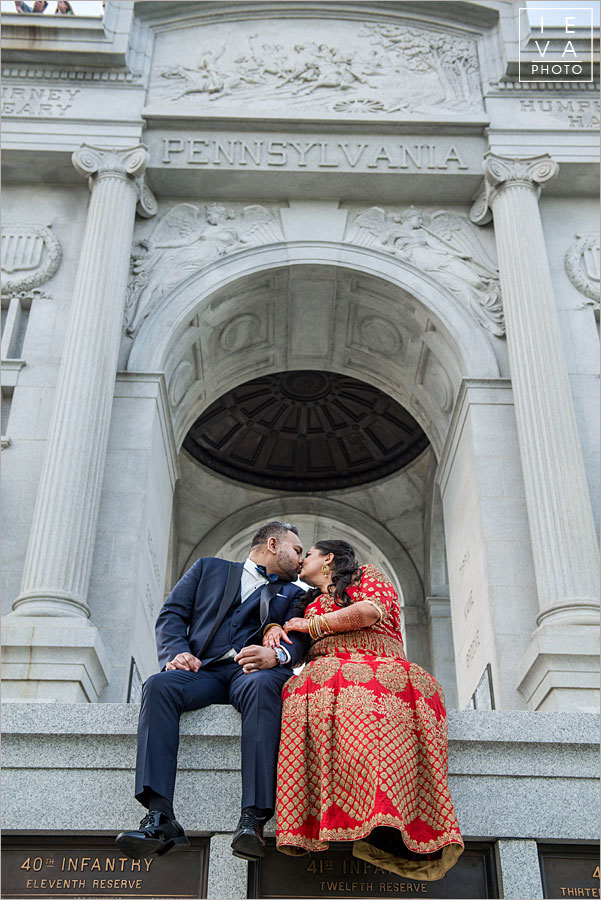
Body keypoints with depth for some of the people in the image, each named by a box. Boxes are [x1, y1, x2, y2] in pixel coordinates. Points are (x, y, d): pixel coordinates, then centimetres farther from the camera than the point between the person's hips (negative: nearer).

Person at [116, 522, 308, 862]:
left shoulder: (292, 594, 24)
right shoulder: (209, 569, 23)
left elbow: (298, 639, 6)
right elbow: (172, 614, 13)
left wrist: (276, 654, -18)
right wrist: (176, 653, -8)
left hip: (251, 672, 0)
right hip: (203, 669, 1)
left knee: (263, 686, -36)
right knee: (159, 685, -31)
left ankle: (253, 820, -43)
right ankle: (161, 819, -38)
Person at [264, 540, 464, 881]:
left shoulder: (367, 575, 19)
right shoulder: (310, 602, 36)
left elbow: (371, 612, 0)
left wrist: (311, 624, 6)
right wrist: (275, 630, 8)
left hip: (380, 669, -3)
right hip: (326, 672, 3)